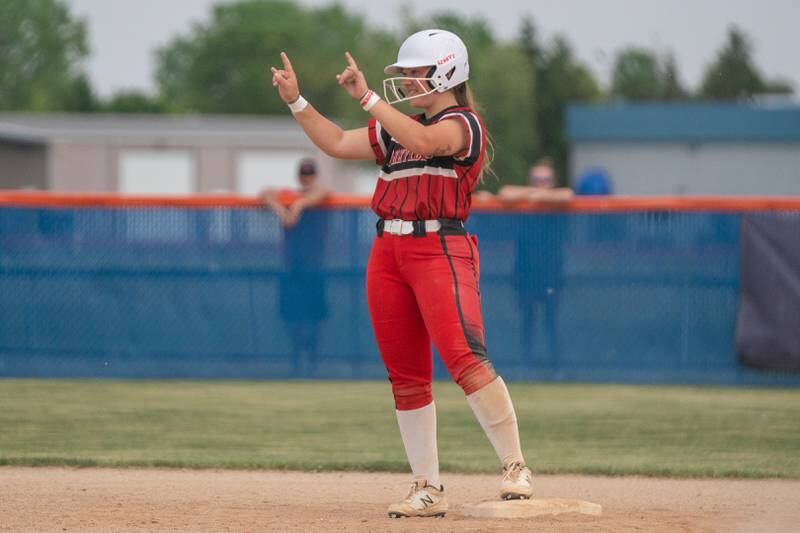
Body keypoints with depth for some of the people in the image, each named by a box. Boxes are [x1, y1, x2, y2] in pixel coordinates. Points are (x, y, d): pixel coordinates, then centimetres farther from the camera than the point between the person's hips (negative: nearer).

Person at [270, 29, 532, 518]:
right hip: (388, 253, 8)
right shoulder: (395, 130, 20)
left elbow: (423, 141, -23)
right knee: (406, 376, 4)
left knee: (464, 355, -24)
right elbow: (337, 143, 20)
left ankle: (515, 467, -20)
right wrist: (296, 100, 12)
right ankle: (429, 490, 8)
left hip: (442, 250, -8)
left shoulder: (464, 123, -4)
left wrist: (367, 96, -25)